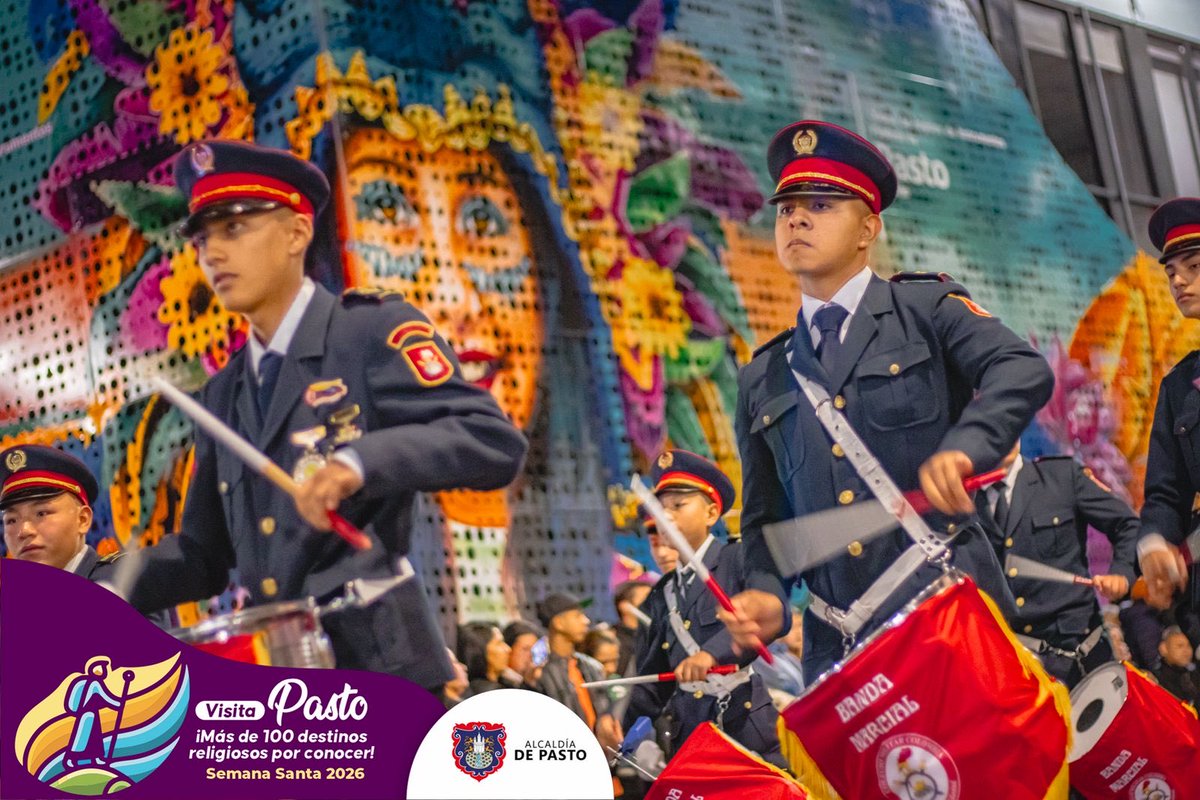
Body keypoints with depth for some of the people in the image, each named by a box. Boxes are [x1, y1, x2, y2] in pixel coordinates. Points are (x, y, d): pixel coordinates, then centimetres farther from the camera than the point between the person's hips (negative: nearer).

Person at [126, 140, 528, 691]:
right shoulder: (223, 395, 17)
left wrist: (361, 462, -30)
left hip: (379, 664, -6)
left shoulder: (374, 332, -3)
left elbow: (495, 443, -16)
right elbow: (206, 553, 19)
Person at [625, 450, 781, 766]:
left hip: (746, 724, -5)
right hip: (687, 737, 5)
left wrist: (712, 652, -30)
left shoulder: (737, 560, 2)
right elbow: (652, 684, 19)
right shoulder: (660, 598, 17)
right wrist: (622, 732, 3)